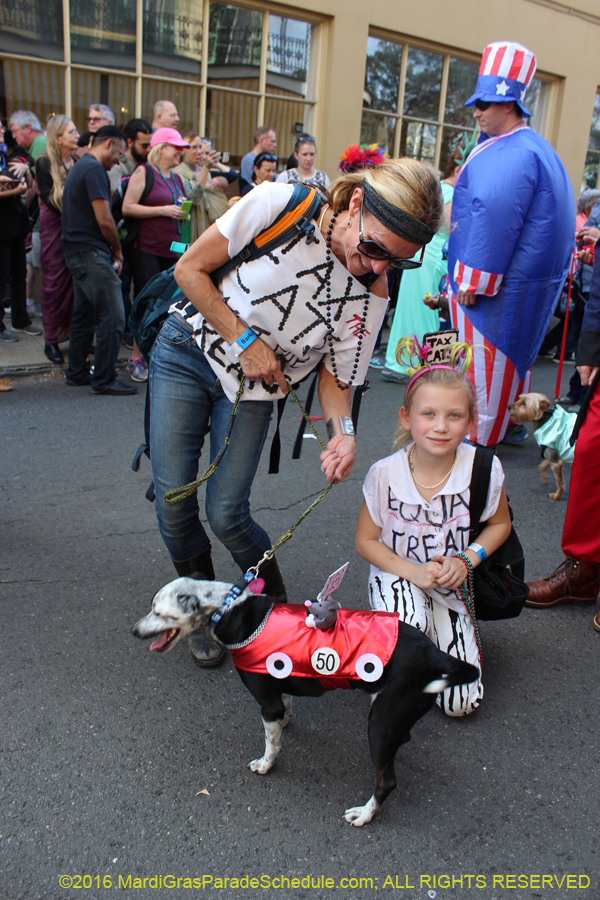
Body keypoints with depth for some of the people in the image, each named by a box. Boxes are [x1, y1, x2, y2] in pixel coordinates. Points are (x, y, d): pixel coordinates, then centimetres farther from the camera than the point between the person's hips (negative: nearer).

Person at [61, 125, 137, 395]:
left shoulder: (79, 167, 20)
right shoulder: (95, 170, -13)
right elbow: (104, 220, -19)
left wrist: (111, 250, 15)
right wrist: (118, 250, -3)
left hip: (77, 252, 11)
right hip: (92, 252, -11)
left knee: (85, 314, 16)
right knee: (112, 317, -9)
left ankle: (77, 372, 23)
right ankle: (104, 380, -4)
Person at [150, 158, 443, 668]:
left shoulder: (371, 296, -15)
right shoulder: (281, 204, -22)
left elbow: (336, 373, -4)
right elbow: (190, 269, -12)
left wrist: (343, 430, -24)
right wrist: (244, 339, -18)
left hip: (255, 384, 1)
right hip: (189, 347, 0)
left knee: (226, 514, -8)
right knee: (174, 500, -2)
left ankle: (274, 606, 20)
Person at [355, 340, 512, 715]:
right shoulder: (385, 474, -20)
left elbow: (500, 523, 1)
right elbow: (366, 541, -8)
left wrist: (466, 561, -16)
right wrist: (413, 572, -22)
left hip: (450, 585, 2)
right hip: (398, 575, -1)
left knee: (461, 704, -4)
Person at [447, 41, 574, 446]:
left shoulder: (509, 155, -19)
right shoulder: (535, 148, 16)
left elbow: (494, 219, -27)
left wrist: (473, 281, -22)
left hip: (501, 286, -10)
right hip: (531, 276, 10)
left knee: (487, 357, 0)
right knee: (514, 351, 20)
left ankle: (480, 436, 11)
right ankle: (513, 425, 33)